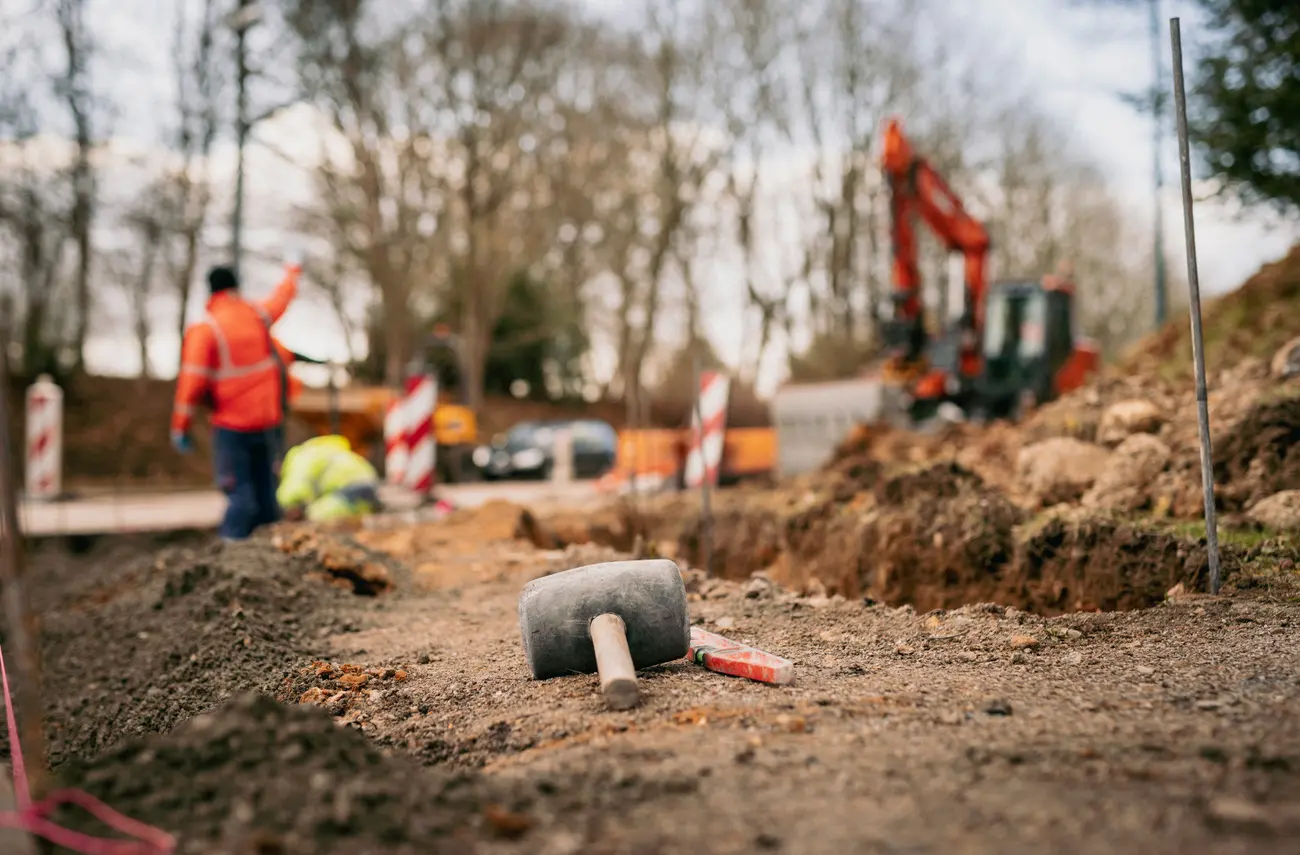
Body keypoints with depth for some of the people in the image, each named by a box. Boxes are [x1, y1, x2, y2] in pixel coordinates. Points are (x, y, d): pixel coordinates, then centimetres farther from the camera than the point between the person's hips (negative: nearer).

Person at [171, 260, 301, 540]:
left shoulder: (204, 330, -11)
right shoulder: (258, 314, 3)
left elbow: (192, 380, -13)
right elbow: (282, 297, 25)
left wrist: (180, 428, -7)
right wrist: (292, 273, 46)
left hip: (232, 425, -4)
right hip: (269, 420, 4)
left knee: (239, 493, -6)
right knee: (266, 491, 11)